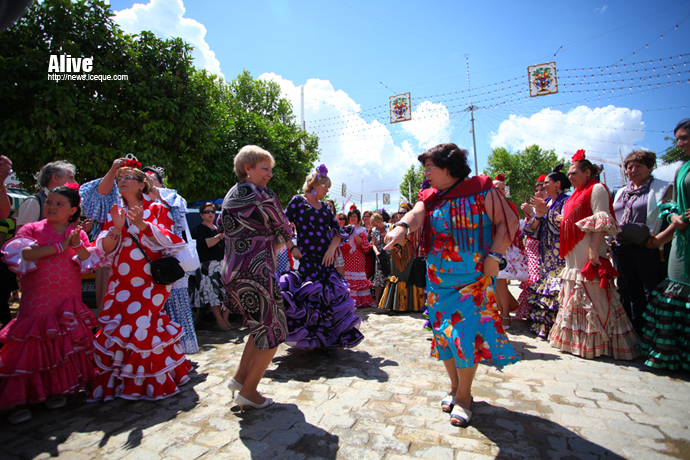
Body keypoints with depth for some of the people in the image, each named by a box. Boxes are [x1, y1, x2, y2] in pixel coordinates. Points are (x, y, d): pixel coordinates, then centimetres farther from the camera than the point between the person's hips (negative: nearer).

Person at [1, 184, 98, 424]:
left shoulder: (77, 232, 9)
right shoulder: (31, 228, 2)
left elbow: (89, 259, -2)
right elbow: (23, 253, -15)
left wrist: (77, 244, -21)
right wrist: (59, 246, -19)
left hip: (69, 301, 3)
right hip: (38, 299, -2)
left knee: (65, 344, 5)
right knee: (32, 344, -5)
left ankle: (56, 390, 21)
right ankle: (19, 399, 8)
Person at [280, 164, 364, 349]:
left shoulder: (324, 207, 15)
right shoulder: (298, 201, 1)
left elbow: (338, 230, 10)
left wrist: (332, 249, -6)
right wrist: (293, 247, -11)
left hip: (325, 259, 5)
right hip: (307, 259, -5)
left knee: (329, 296, 5)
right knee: (307, 296, -8)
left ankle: (326, 338, 20)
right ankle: (307, 337, 10)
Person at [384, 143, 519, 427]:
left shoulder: (481, 189, -5)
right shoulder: (430, 197, 8)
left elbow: (508, 222, -7)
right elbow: (416, 214, -13)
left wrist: (494, 256, -16)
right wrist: (402, 227, -35)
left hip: (474, 279, -5)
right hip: (439, 280, 5)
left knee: (465, 333, -6)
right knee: (443, 333, 9)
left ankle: (463, 396, 16)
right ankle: (455, 388, 31)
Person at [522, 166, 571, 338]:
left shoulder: (566, 201, -5)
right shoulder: (545, 202, 16)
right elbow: (534, 229, 12)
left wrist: (547, 211, -18)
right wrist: (538, 215, -6)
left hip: (560, 254, -7)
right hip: (546, 254, 8)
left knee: (557, 289, -9)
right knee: (545, 286, 9)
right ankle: (543, 324, 17)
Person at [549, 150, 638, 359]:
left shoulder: (597, 188, -5)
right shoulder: (578, 193, 21)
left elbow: (601, 222, -15)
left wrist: (594, 249, -24)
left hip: (587, 253, -9)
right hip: (573, 255, 9)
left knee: (590, 296, -5)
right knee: (576, 297, 12)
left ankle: (595, 342, 5)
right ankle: (577, 339, 21)